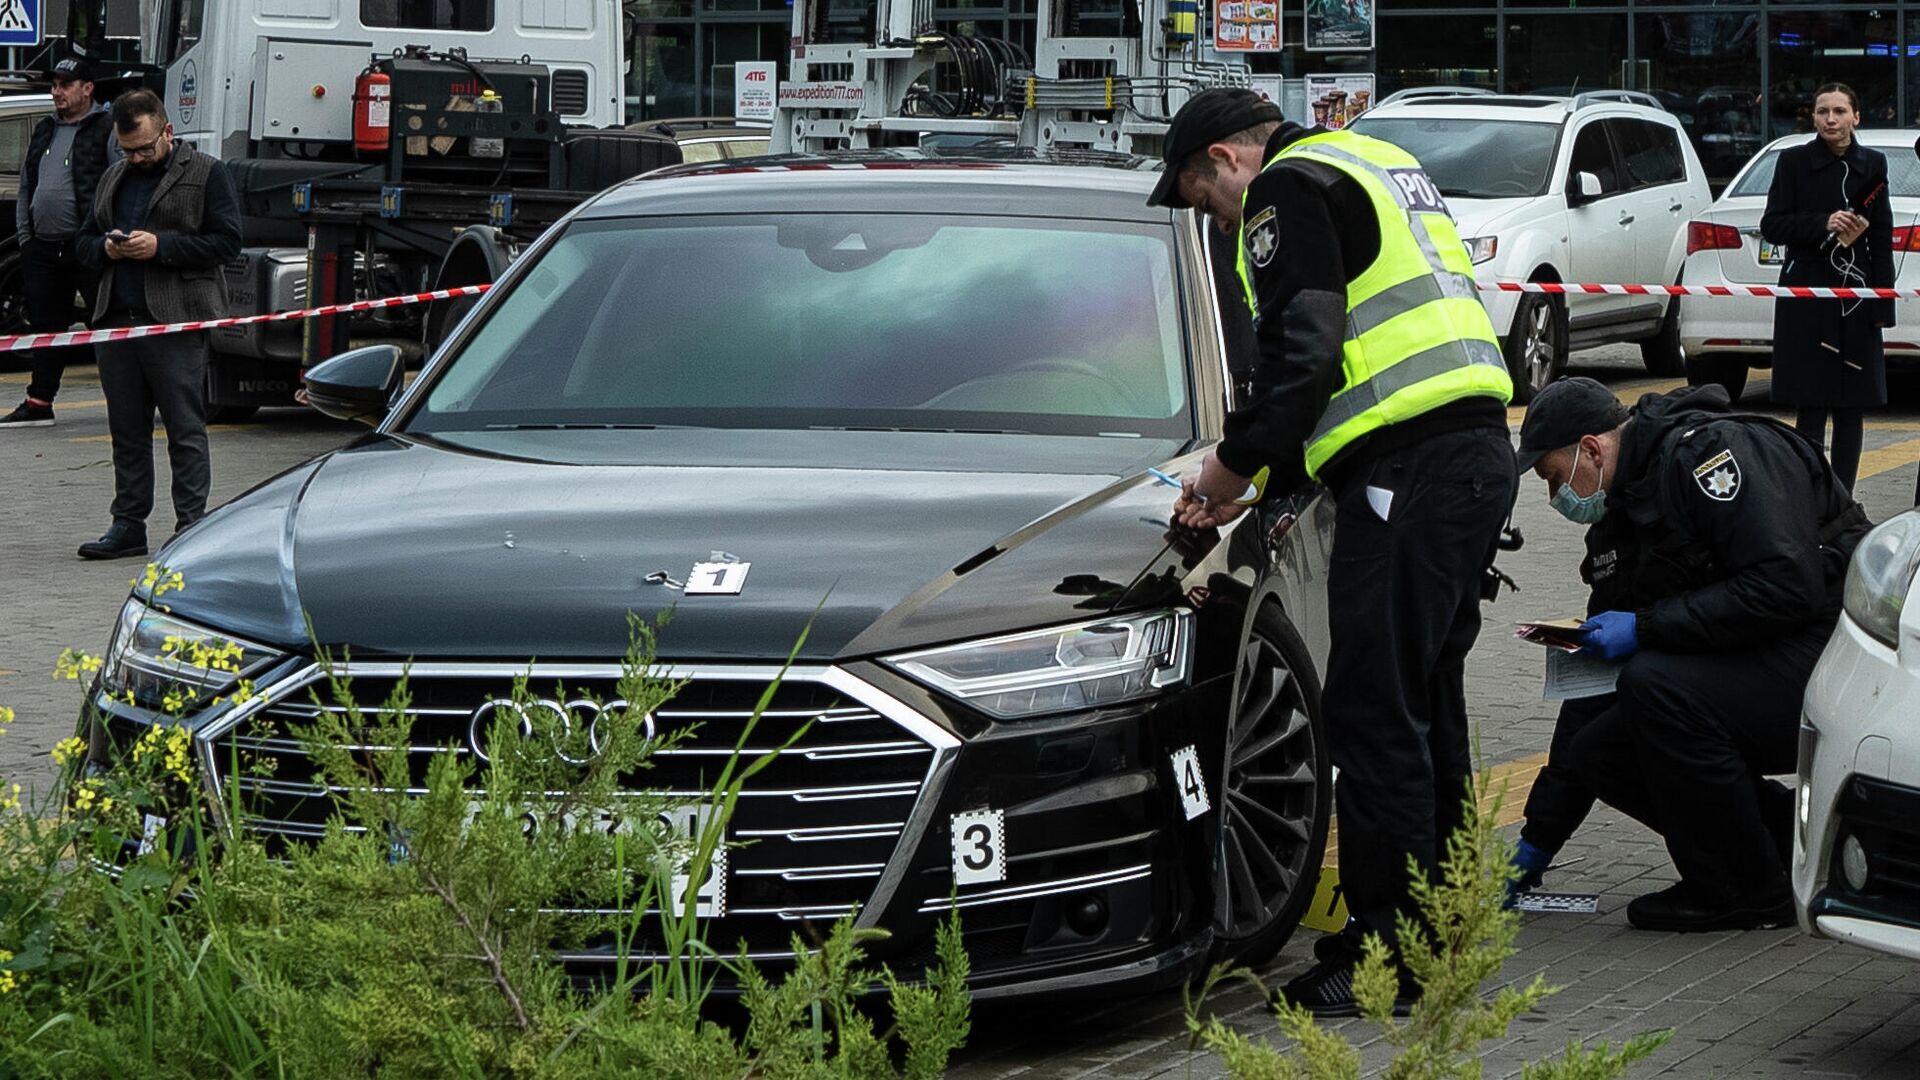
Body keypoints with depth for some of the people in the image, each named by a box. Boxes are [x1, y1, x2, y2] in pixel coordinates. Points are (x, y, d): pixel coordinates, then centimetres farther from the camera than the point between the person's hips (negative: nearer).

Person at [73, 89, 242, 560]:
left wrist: (160, 246, -14)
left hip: (176, 325, -6)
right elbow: (84, 242, 25)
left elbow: (226, 241, -7)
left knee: (185, 430, -5)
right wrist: (105, 248, 1)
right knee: (127, 431, 9)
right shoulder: (113, 178, 20)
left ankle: (191, 525, -3)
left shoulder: (205, 174, 1)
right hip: (116, 321, 6)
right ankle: (128, 525, 14)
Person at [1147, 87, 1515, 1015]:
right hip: (1479, 444, 10)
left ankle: (1388, 948, -7)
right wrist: (1273, 477, 23)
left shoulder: (1287, 190, -4)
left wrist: (1231, 468, -1)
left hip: (1407, 469, -10)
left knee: (1376, 712, -8)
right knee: (1427, 701, 17)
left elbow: (1301, 355, -14)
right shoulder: (1380, 167, 27)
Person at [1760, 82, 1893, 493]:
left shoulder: (1873, 164, 8)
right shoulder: (1794, 161, 2)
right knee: (1812, 405, -5)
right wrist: (1824, 224, -18)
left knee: (1852, 407, 4)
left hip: (1857, 300, 2)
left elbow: (1883, 239, 7)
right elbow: (1771, 225, -2)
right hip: (1808, 301, -2)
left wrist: (1882, 304, 0)